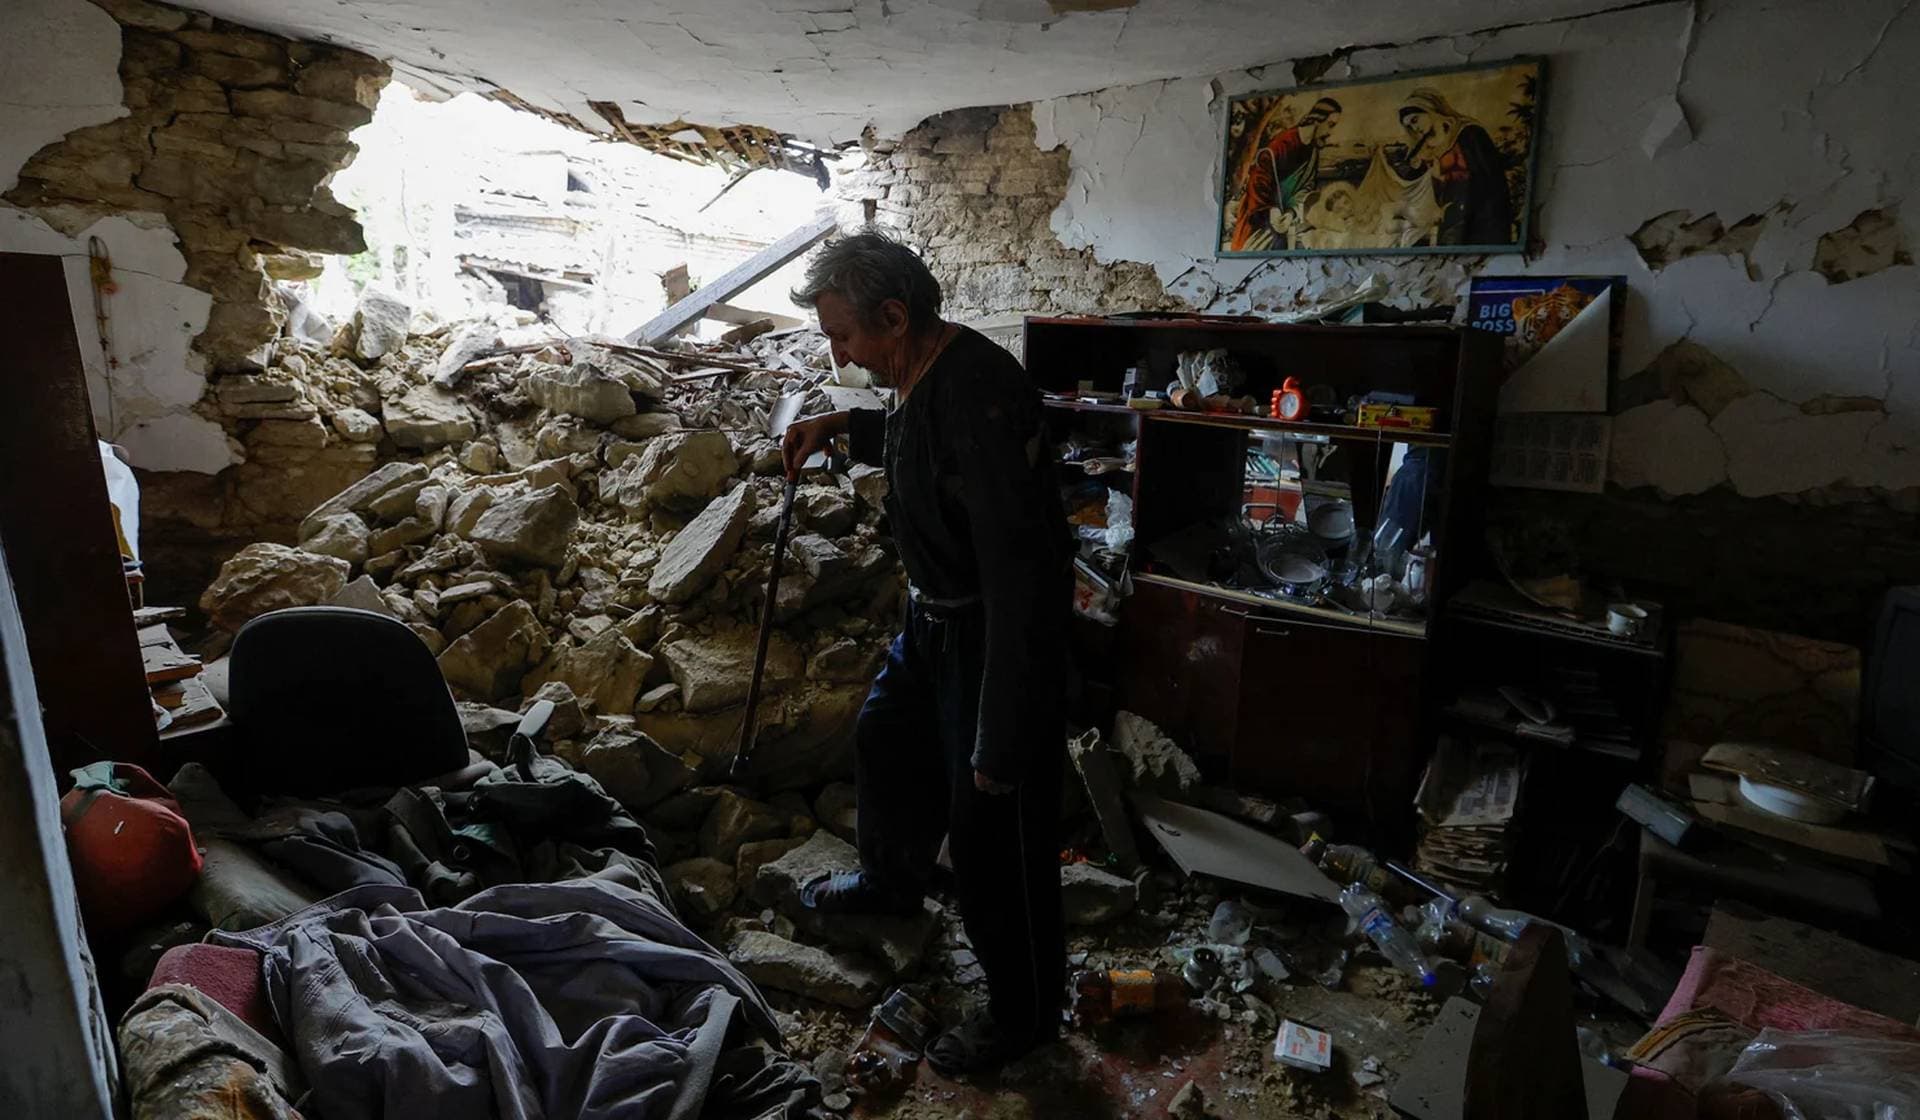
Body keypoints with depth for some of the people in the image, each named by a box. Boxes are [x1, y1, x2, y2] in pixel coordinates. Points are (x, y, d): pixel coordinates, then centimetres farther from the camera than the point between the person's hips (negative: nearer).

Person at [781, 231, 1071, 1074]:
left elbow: (1019, 573, -33)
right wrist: (844, 427, 12)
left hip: (995, 633, -10)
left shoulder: (979, 396, -30)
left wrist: (1002, 740, -31)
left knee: (993, 827, 3)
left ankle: (1024, 1012, 28)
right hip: (936, 617, 10)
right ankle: (891, 882, 57)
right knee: (887, 742, 28)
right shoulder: (925, 373, 0)